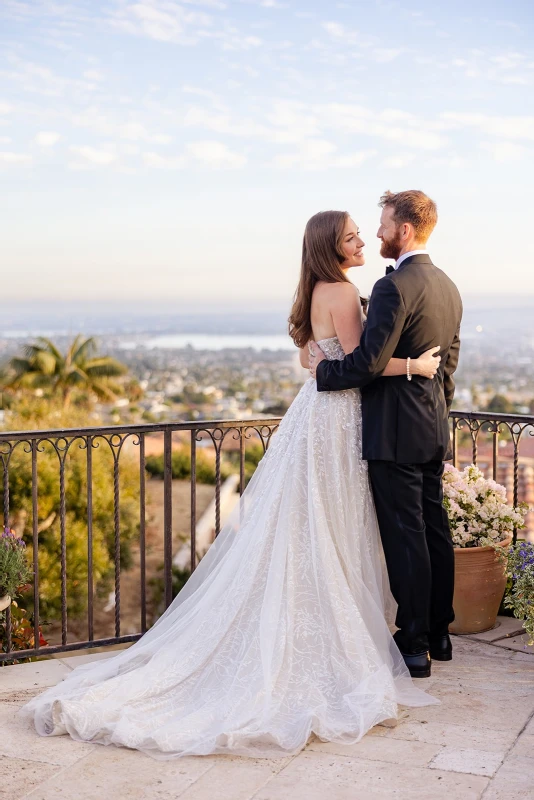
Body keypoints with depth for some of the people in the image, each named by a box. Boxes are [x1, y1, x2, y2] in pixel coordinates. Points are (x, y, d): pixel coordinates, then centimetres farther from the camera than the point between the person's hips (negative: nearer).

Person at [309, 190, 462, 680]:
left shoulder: (395, 287, -17)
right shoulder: (448, 288, 12)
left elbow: (370, 362, -22)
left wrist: (324, 370, -5)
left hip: (396, 432, -9)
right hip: (435, 428, 9)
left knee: (405, 537, -3)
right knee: (435, 531, 14)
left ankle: (415, 646, 5)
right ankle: (438, 634, 25)